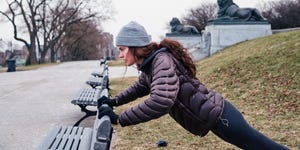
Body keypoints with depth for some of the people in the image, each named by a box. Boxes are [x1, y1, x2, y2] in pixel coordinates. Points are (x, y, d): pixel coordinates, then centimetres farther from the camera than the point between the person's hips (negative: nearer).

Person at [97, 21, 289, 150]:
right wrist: (115, 101, 12)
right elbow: (141, 87, 25)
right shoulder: (149, 63, 4)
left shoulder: (161, 60, -25)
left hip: (217, 115, -9)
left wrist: (118, 118, -33)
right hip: (211, 115, 9)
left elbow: (161, 101, -40)